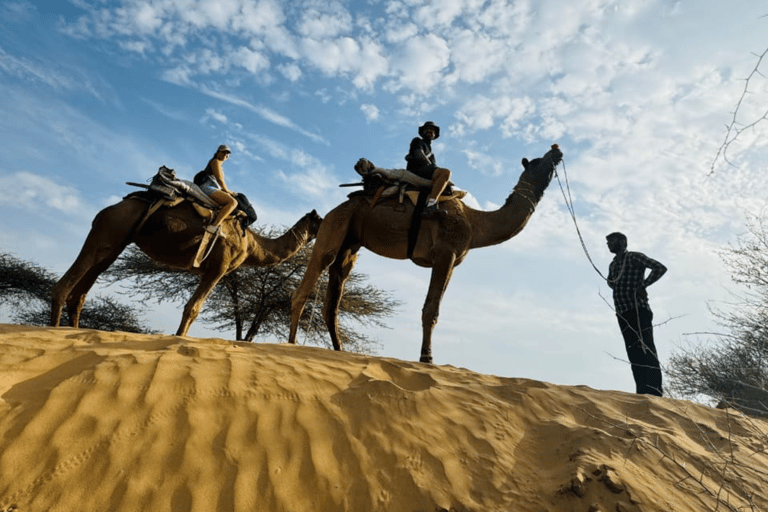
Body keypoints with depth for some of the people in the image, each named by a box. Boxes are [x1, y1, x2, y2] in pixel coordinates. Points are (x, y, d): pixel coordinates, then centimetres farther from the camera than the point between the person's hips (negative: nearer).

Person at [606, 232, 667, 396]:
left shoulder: (635, 257, -1)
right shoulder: (613, 264, 21)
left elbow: (660, 268, -11)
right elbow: (611, 281, 38)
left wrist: (642, 286, -14)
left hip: (638, 311, -7)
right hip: (622, 314, 8)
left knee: (646, 351, -11)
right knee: (634, 354, 4)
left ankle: (655, 393, -14)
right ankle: (642, 392, 6)